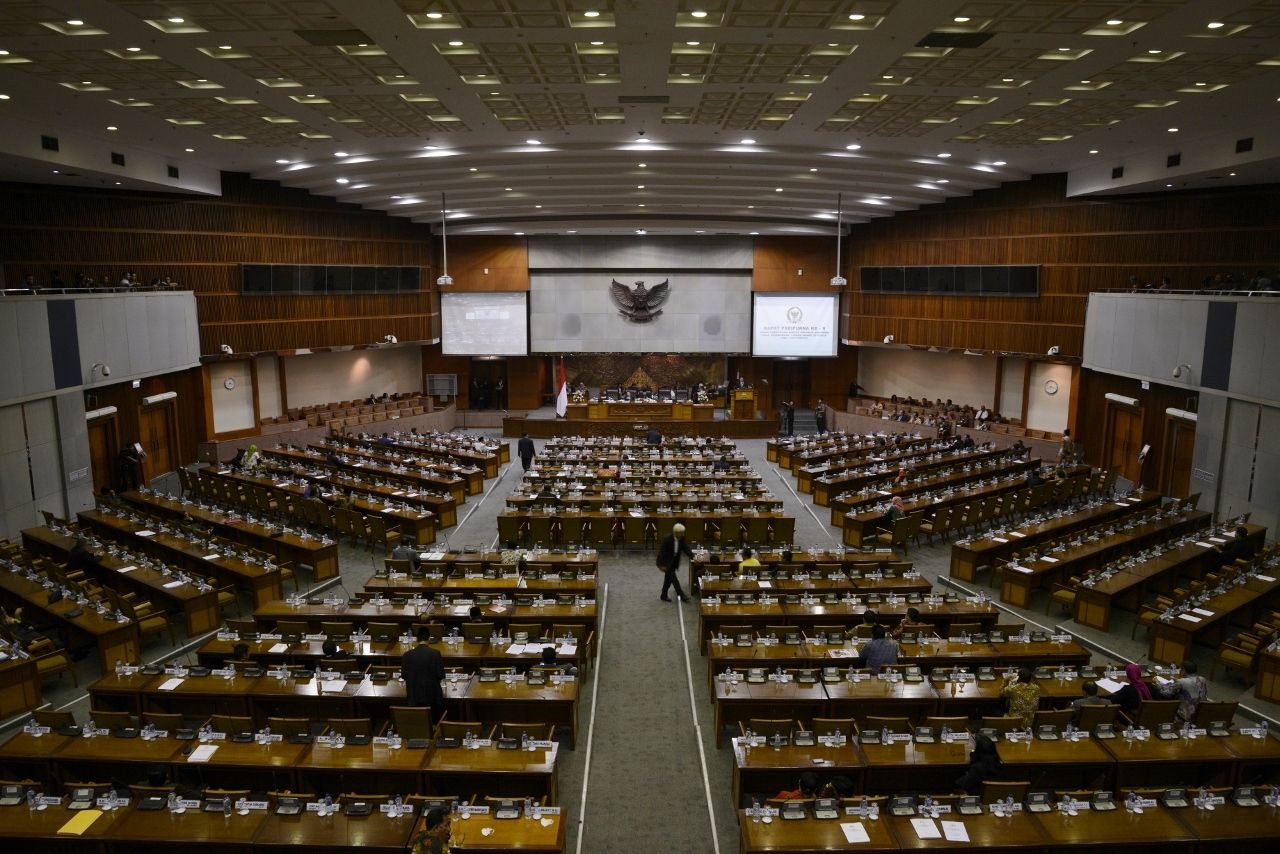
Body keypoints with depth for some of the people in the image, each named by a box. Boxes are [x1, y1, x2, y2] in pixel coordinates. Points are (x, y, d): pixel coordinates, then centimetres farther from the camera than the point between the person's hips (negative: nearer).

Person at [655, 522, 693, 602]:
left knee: (668, 578, 13)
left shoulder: (681, 539, -6)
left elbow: (686, 548, -3)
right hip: (666, 562, -7)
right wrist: (662, 565, -25)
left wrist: (693, 557, -18)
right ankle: (681, 595, -9)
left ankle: (664, 596, 24)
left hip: (674, 562, 7)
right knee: (673, 578, -10)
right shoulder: (667, 539, -26)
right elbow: (662, 551, -24)